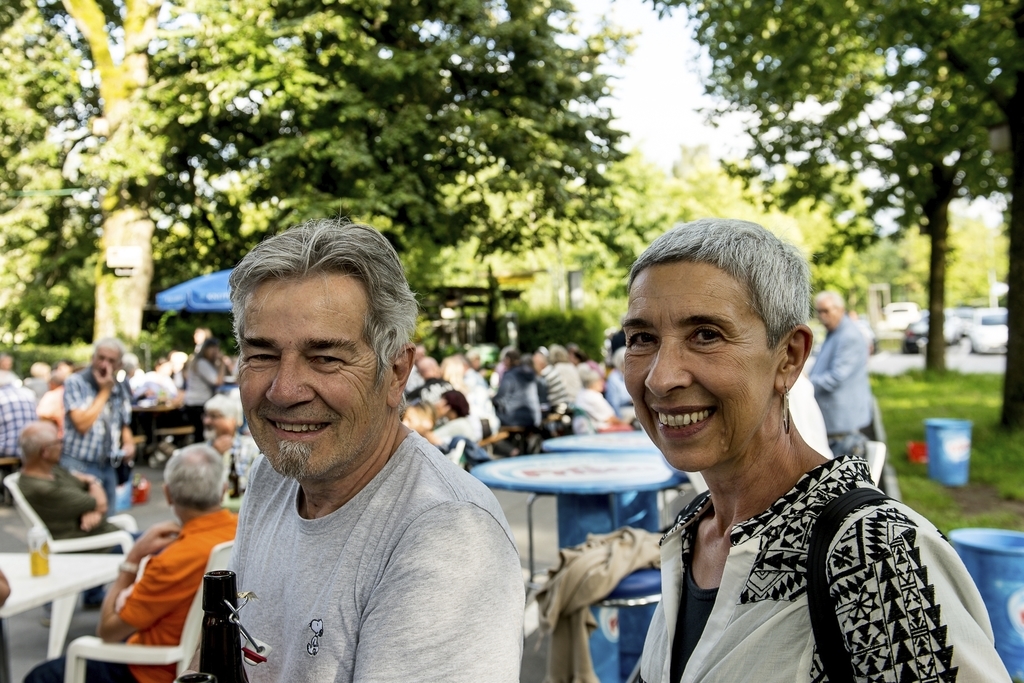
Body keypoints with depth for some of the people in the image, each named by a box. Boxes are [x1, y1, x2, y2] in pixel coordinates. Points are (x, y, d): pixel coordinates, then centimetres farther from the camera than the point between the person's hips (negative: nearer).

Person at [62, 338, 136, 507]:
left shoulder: (120, 389, 10)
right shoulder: (75, 382, -8)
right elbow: (82, 424, -19)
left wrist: (129, 444, 0)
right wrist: (104, 391, -12)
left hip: (108, 467, 6)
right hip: (78, 465, -6)